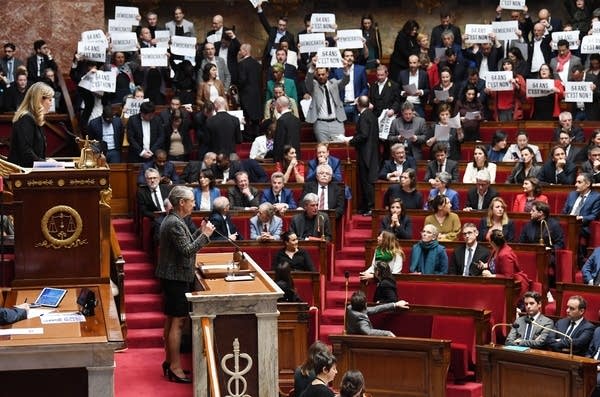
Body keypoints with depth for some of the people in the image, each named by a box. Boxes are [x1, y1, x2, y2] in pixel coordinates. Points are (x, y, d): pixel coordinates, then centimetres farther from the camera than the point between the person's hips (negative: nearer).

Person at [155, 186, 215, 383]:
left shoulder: (173, 220, 12)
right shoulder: (174, 223, -20)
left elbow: (185, 244, 16)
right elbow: (187, 250, -24)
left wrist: (200, 232, 9)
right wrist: (205, 235, -17)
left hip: (173, 276, 11)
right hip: (177, 277, -11)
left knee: (171, 320, 17)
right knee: (177, 322, -7)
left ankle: (169, 361, 26)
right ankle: (175, 368, -5)